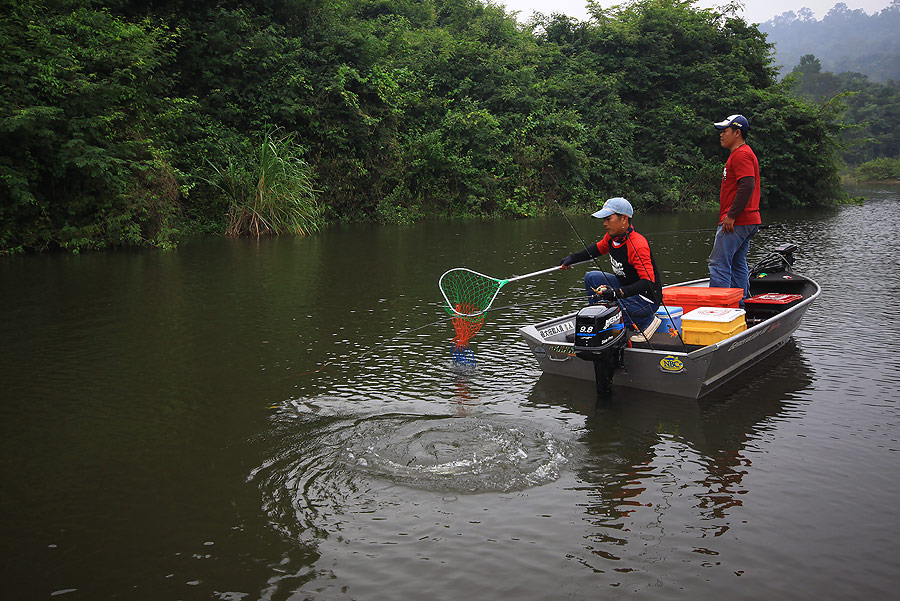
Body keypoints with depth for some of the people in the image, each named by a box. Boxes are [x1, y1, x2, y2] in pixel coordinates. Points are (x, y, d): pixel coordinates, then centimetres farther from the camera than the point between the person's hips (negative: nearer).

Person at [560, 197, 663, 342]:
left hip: (647, 299, -9)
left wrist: (618, 293, -45)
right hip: (626, 286, 9)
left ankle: (648, 321, -6)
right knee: (591, 278, 5)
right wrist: (573, 258, 14)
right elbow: (598, 248, 21)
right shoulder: (611, 237, -4)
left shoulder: (638, 245, -30)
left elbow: (648, 282, -35)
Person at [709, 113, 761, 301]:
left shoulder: (741, 154, -12)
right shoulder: (742, 153, 22)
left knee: (718, 264, -10)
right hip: (747, 222, 11)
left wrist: (731, 216, -23)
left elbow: (747, 185, -24)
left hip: (736, 222, -11)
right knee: (738, 265, 13)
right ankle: (739, 306, 17)